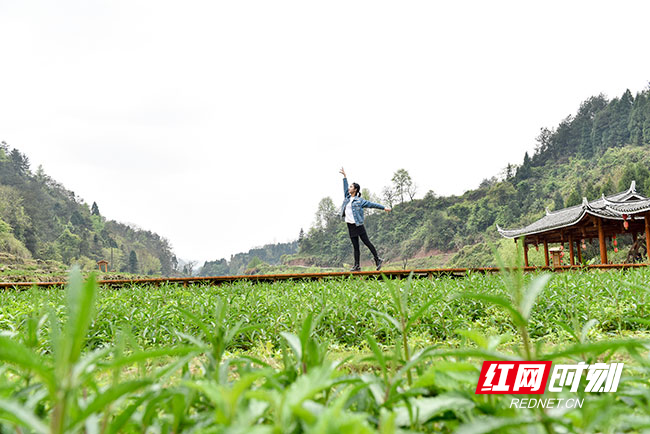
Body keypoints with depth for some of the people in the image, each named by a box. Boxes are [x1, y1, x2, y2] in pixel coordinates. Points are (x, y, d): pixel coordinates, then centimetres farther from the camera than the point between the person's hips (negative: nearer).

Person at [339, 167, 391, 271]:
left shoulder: (360, 200, -3)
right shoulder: (347, 197, 14)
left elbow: (372, 204, -1)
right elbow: (345, 188, 26)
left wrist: (384, 208, -1)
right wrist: (344, 176, 29)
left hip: (358, 225, -6)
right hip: (350, 226, 6)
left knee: (367, 242, -5)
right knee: (355, 246, 6)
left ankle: (378, 259, 3)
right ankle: (356, 266, 6)